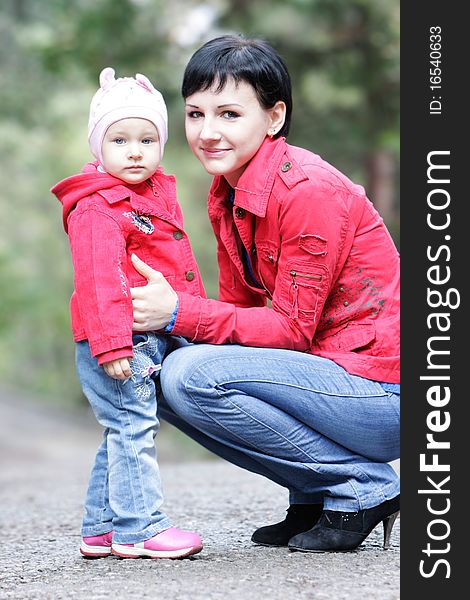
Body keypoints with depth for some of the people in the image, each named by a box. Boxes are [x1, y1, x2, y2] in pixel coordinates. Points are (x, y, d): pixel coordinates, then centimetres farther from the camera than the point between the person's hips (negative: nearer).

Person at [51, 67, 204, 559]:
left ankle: (100, 529, 22)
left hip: (153, 340, 10)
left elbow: (176, 272, 26)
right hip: (120, 343, -9)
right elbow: (98, 282, -21)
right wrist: (112, 344, -26)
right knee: (132, 429, -7)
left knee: (123, 435, 14)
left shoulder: (157, 196, 17)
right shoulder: (96, 208, -13)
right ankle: (138, 528, -1)